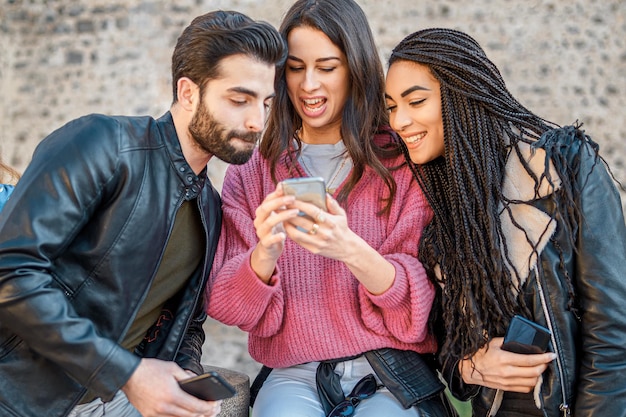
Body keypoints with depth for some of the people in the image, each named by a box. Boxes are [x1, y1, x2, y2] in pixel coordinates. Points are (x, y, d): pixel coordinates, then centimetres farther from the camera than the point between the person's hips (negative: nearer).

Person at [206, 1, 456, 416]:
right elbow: (226, 302, -1)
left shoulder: (401, 162, 0)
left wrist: (351, 250, -25)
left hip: (391, 374, -1)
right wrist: (265, 254, -23)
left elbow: (422, 295, -6)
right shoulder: (252, 170, 5)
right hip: (294, 375, 1)